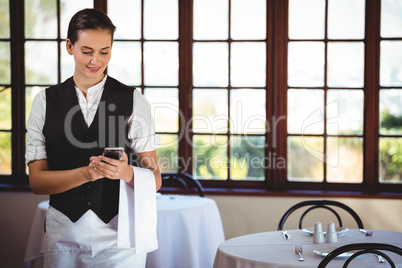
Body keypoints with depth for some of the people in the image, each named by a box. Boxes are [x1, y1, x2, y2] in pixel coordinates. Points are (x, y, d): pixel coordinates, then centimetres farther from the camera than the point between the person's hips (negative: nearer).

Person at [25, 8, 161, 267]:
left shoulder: (134, 101, 0)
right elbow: (37, 181, -1)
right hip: (64, 233, 1)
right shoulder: (45, 102, 4)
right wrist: (86, 173, -18)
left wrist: (126, 173, -22)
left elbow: (154, 180, -1)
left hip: (119, 234, -1)